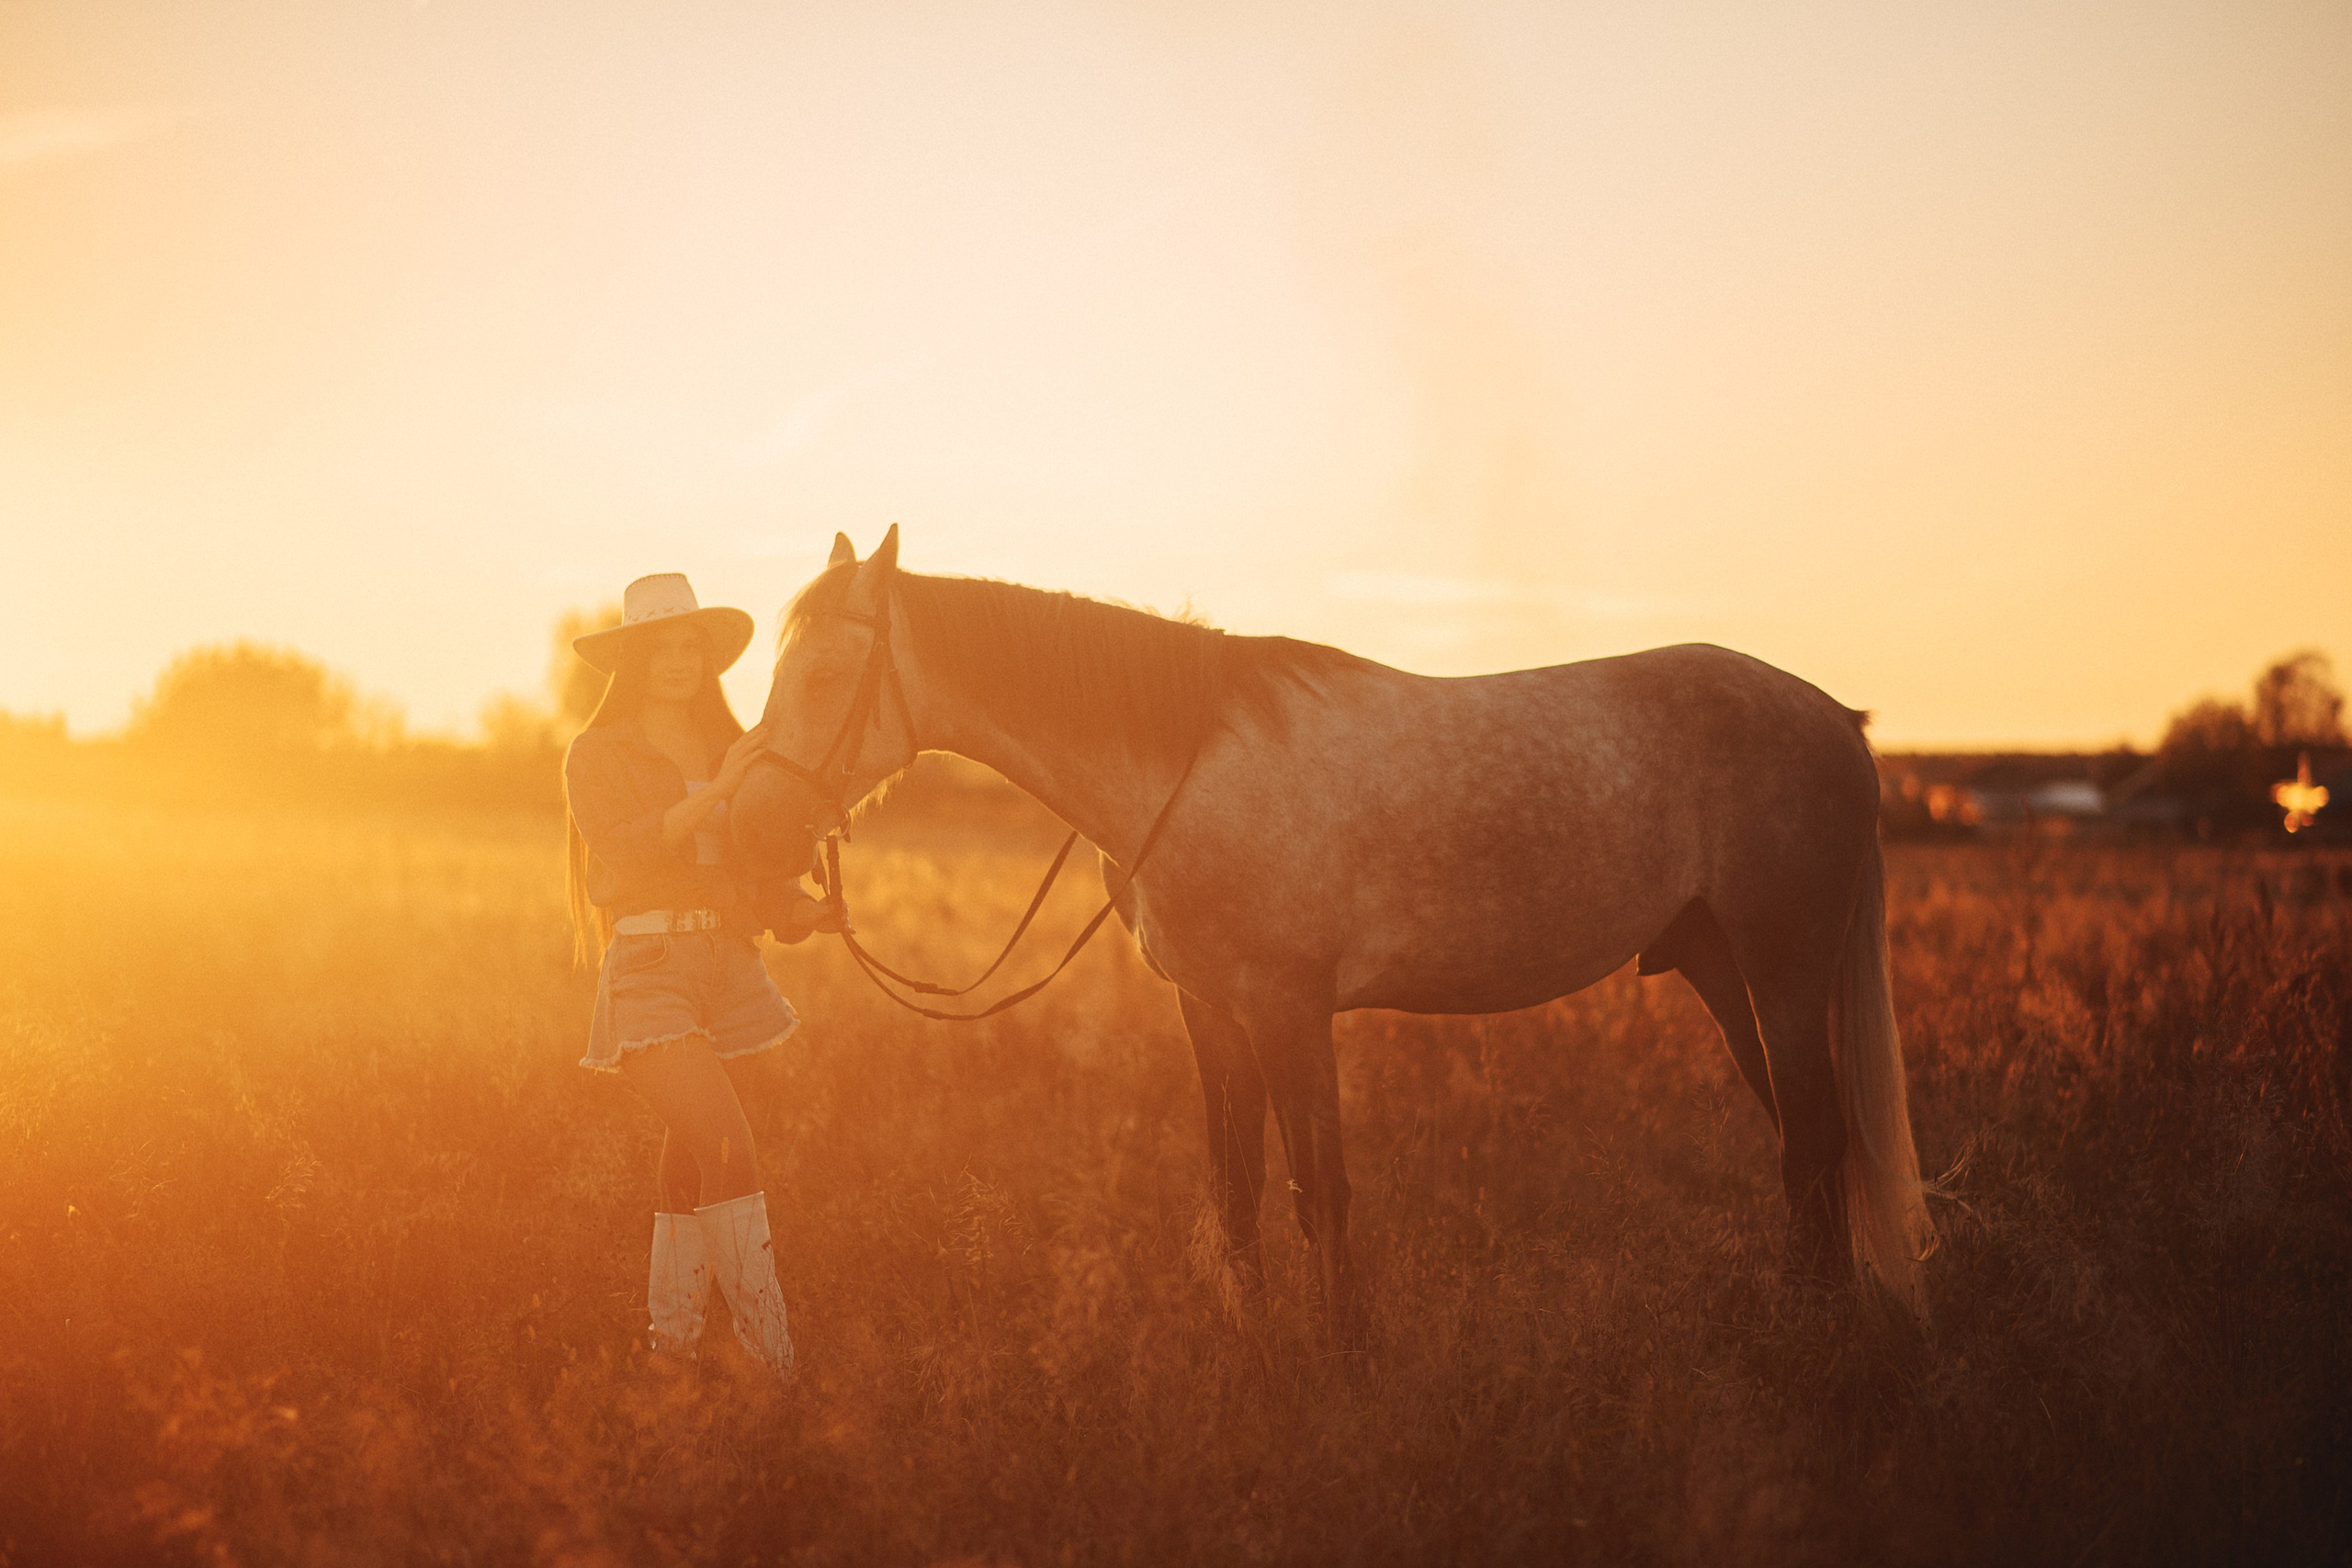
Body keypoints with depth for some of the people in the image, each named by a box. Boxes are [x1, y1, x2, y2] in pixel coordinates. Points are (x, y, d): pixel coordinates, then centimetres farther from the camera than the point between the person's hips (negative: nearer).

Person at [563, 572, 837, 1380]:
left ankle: (671, 1342, 20)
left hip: (730, 969, 5)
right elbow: (623, 848, -15)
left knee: (693, 1163, 8)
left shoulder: (730, 750, 17)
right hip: (649, 966, -5)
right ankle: (774, 1361, -16)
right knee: (728, 1148, -18)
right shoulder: (598, 754, 2)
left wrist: (818, 912, -3)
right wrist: (715, 792, -25)